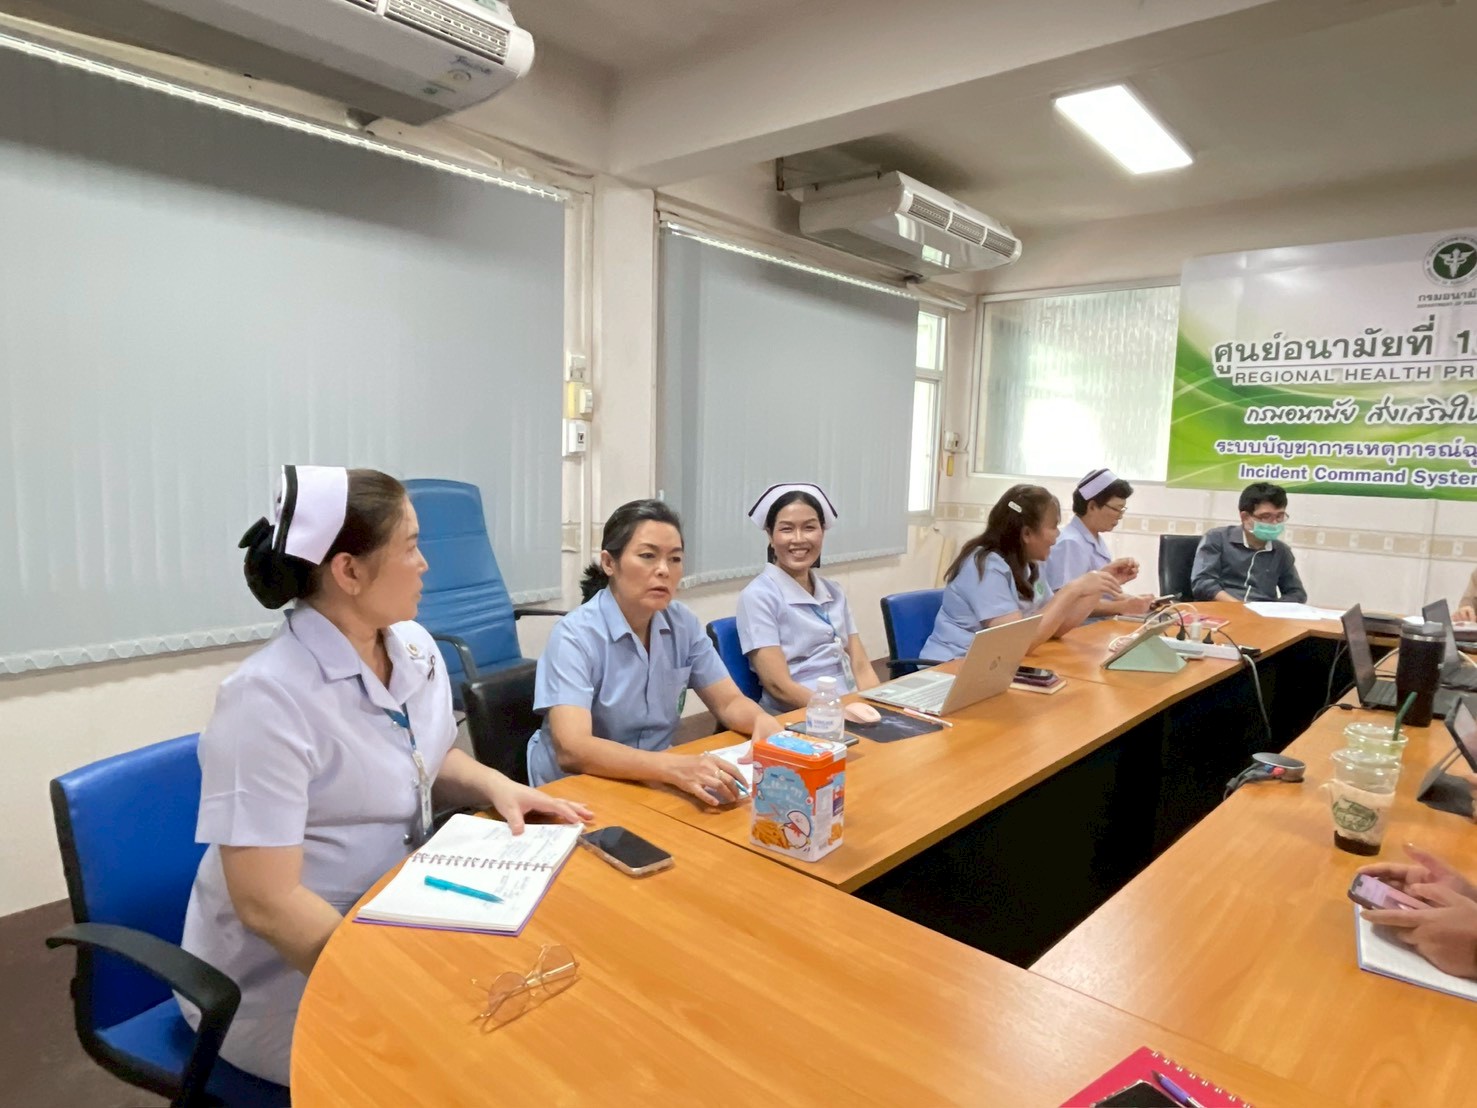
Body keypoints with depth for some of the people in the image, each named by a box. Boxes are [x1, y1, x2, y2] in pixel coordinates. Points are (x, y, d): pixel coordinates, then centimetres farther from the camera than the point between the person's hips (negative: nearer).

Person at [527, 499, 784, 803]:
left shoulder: (683, 623, -2)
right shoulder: (575, 636, -19)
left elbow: (730, 702, 2)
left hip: (653, 786, 4)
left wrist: (763, 721, -21)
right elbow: (571, 750, -29)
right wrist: (674, 768, -42)